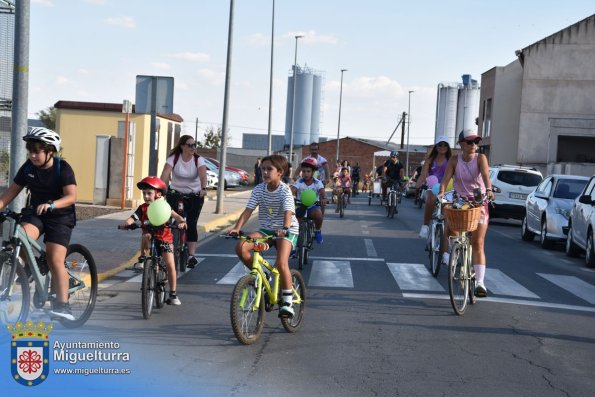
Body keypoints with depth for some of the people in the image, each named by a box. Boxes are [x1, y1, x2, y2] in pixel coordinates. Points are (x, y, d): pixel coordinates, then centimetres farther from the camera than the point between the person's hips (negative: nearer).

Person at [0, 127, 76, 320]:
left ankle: (62, 305, -7)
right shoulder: (28, 167, -2)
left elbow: (71, 196, -25)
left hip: (60, 217, -4)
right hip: (35, 212, 4)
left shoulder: (62, 168, -15)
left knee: (55, 261, -12)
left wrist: (50, 204, -42)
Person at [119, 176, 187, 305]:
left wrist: (181, 221, -42)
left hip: (164, 239, -1)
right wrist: (125, 223, -37)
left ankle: (173, 294, 1)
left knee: (170, 265, -12)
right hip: (150, 239, 1)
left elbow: (174, 214, -22)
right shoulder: (143, 208, -2)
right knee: (145, 237, -36)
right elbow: (132, 218, -16)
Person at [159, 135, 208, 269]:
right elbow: (165, 174, -24)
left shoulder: (198, 160, -9)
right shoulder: (173, 158, -10)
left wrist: (203, 188, -46)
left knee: (191, 224, -8)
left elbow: (203, 175, -26)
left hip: (195, 195, 0)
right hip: (175, 193, 0)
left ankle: (191, 255, -7)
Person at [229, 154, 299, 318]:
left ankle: (287, 301, -8)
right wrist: (237, 228, -26)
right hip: (266, 230, 5)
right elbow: (248, 210, -10)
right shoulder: (258, 190, -2)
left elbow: (288, 212, -29)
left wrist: (284, 228, -48)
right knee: (240, 247, -19)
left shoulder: (285, 190, -14)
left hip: (287, 231, -5)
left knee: (281, 263, -26)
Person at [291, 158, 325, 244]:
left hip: (313, 206, -2)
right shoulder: (299, 182, -6)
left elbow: (322, 192, -25)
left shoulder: (317, 183, -7)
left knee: (318, 213, -34)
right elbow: (292, 191, -22)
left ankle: (317, 231, -3)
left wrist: (322, 199, -49)